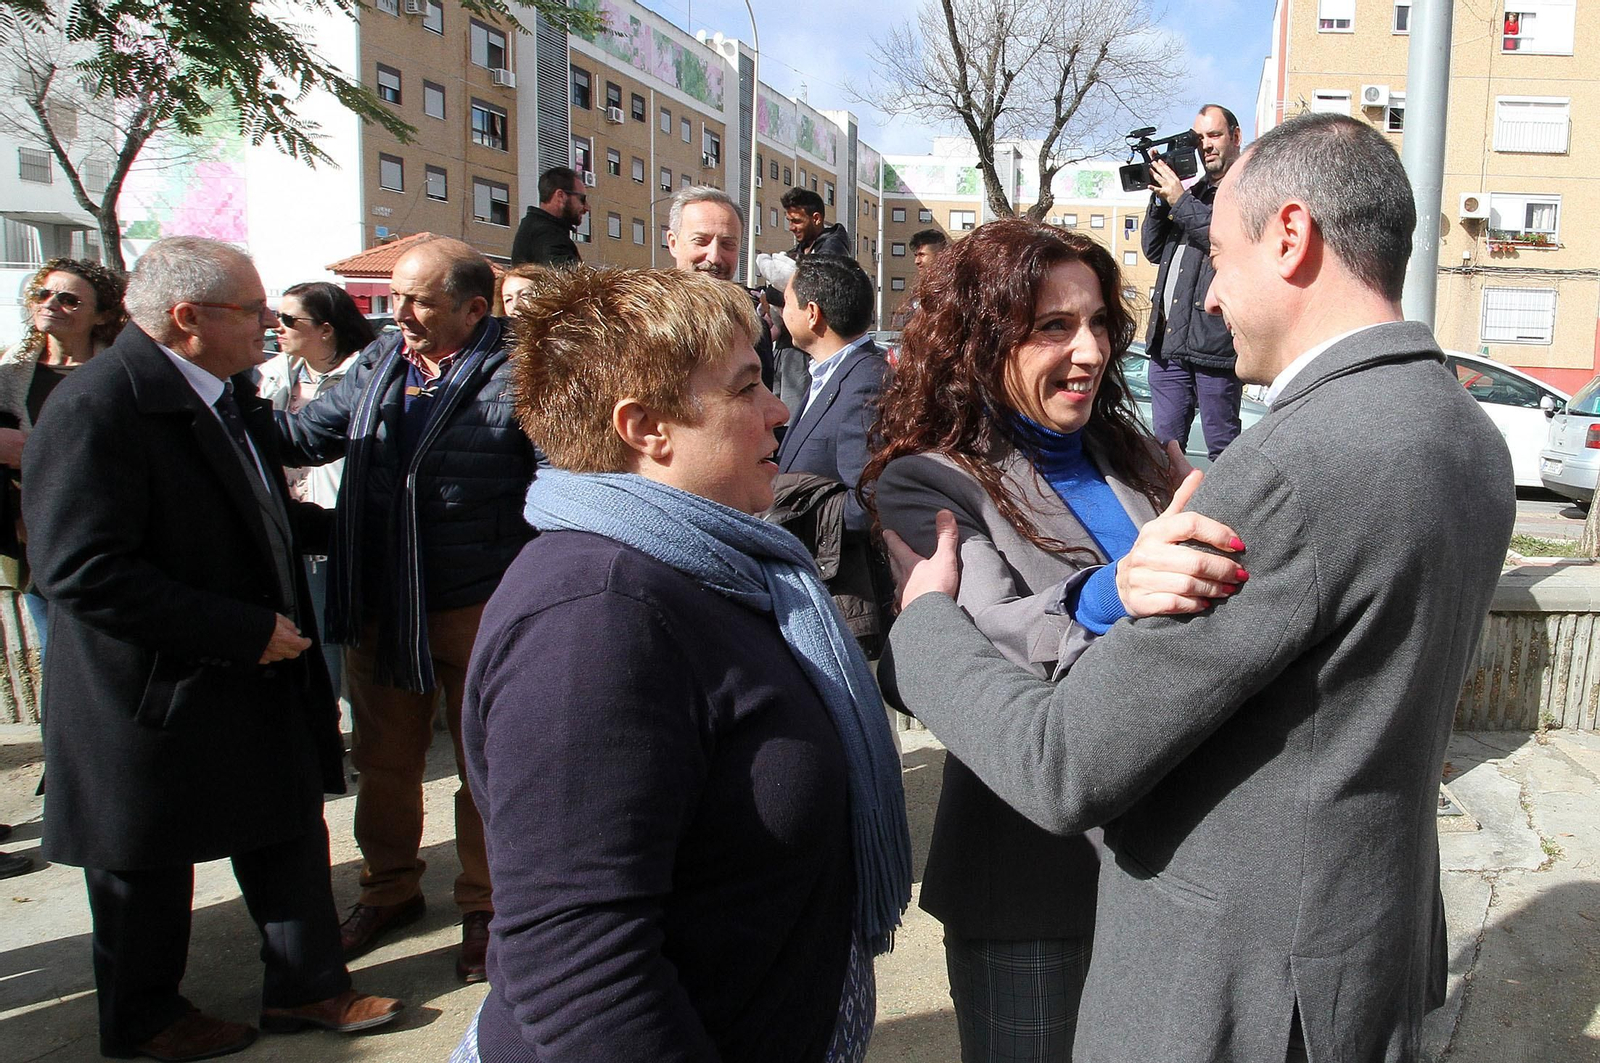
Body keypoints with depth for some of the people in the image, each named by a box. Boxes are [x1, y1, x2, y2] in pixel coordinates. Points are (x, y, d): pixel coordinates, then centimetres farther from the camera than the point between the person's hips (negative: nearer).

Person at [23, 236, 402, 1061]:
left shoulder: (226, 393, 8)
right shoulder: (97, 407, -23)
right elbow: (82, 572, -29)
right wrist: (247, 632, -27)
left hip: (261, 681, 8)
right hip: (155, 693, -8)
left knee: (289, 829, 17)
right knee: (148, 869, 13)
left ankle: (305, 984, 35)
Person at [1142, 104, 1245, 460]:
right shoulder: (1196, 191, 23)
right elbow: (1153, 250, 18)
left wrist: (1179, 201, -11)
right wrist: (1159, 198, 4)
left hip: (1214, 339, -7)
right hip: (1168, 339, 7)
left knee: (1222, 447, -1)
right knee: (1166, 444, 9)